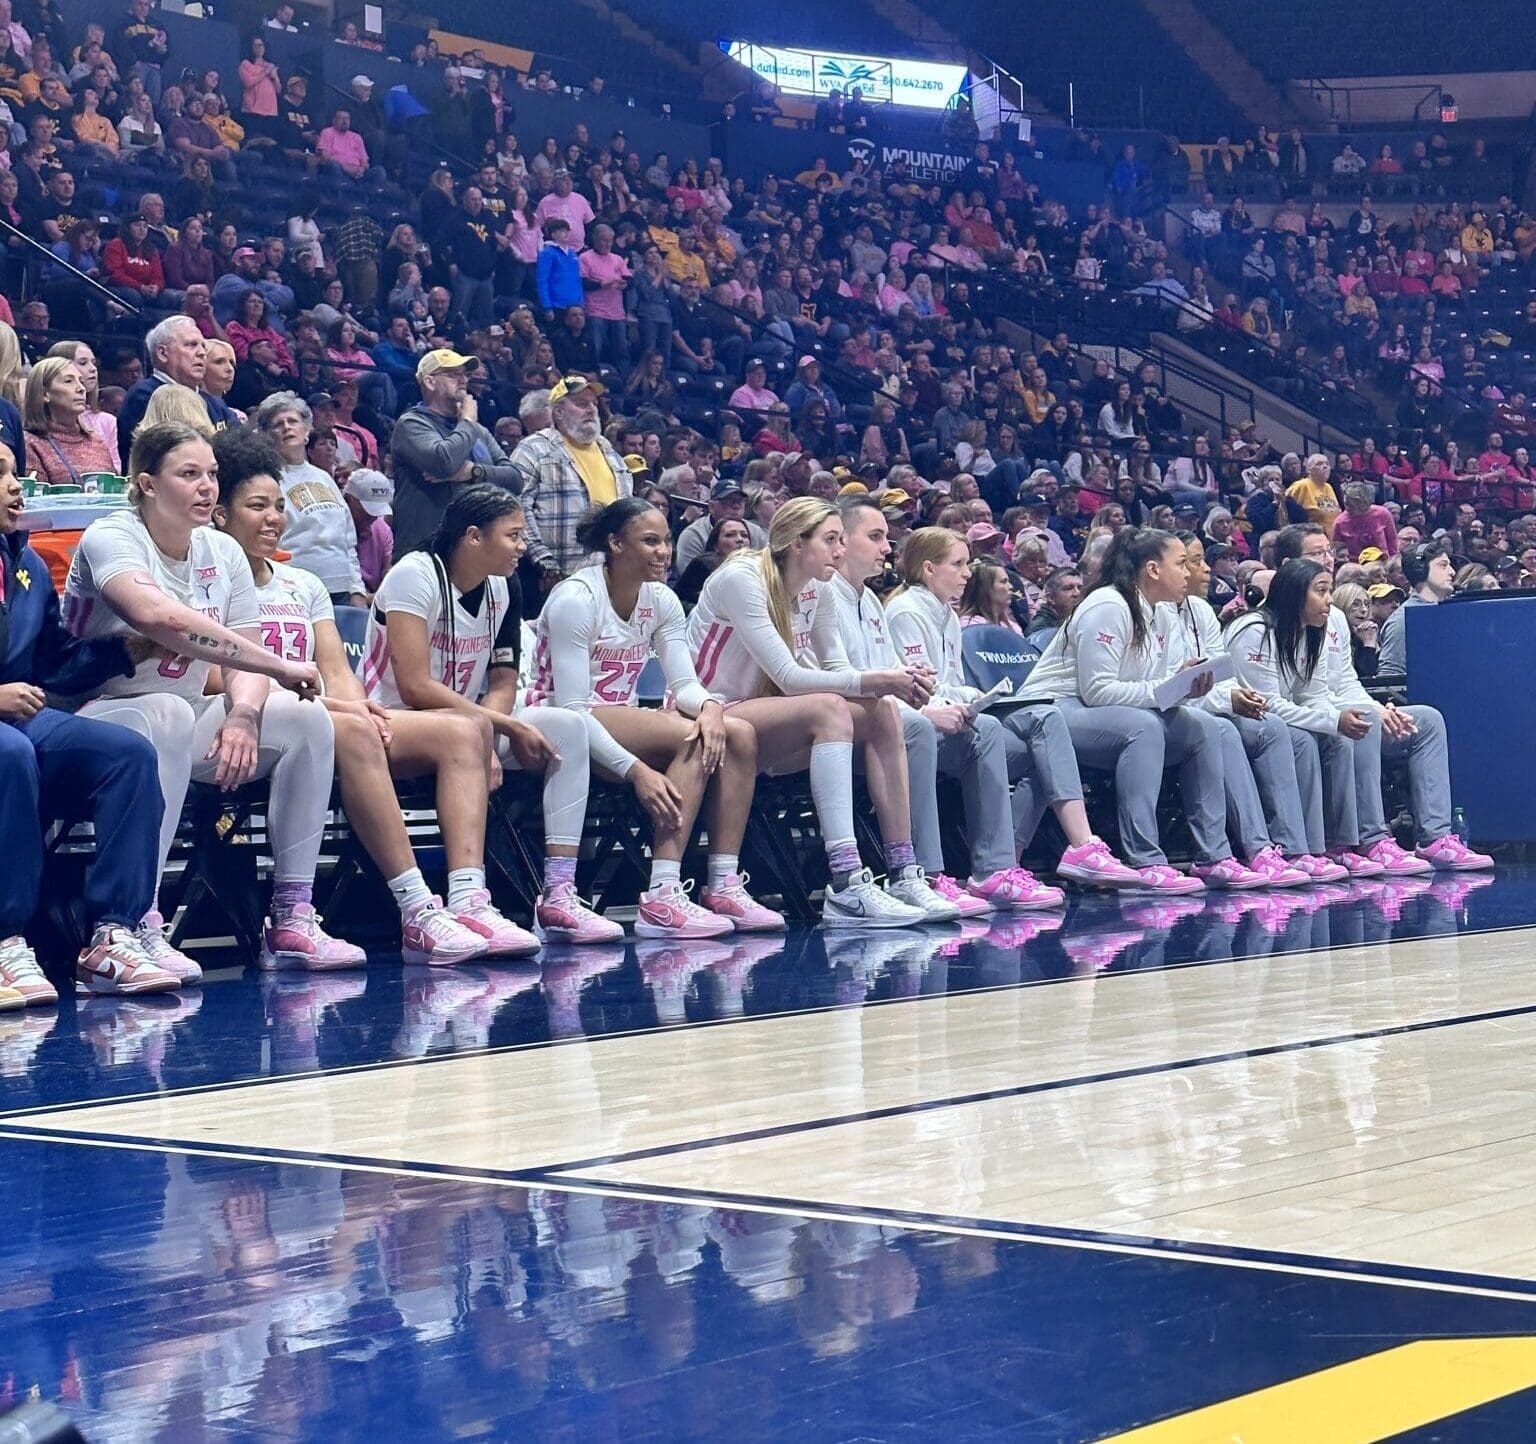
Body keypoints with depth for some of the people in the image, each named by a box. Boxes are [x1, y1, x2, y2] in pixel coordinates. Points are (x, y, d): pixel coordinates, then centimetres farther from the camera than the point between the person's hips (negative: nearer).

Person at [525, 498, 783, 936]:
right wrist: (636, 771, -31)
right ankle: (662, 898, -37)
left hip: (622, 718, 8)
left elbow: (685, 682, 2)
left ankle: (724, 886, -16)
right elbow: (571, 707, -23)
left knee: (739, 734, -13)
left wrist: (709, 706, -25)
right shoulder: (575, 599, -16)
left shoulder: (661, 601, 8)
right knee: (690, 737, -29)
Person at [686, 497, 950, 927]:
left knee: (883, 711, -12)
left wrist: (897, 683, -16)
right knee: (828, 707, -32)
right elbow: (788, 677, -23)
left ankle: (904, 876, -17)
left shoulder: (815, 587, 6)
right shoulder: (740, 578, -17)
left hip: (763, 722, 8)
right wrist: (870, 681, -28)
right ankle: (847, 888, -42)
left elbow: (837, 669, 4)